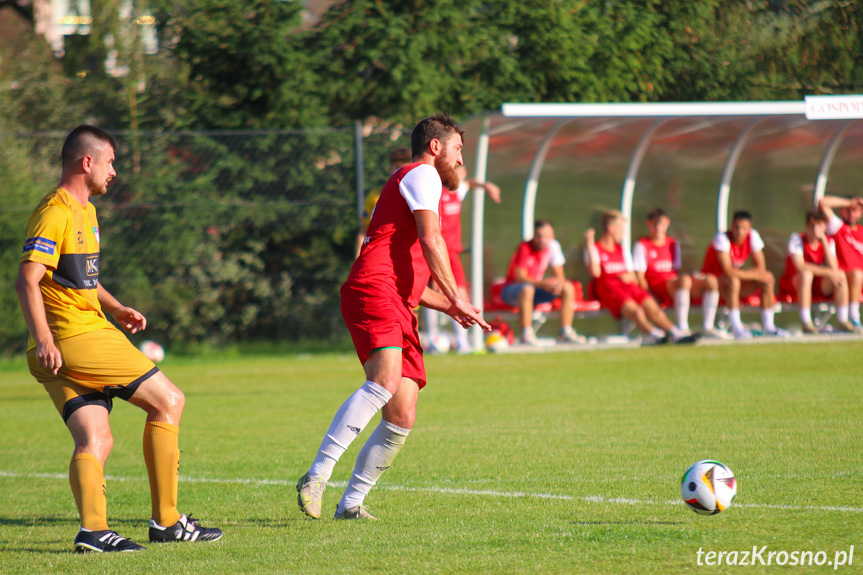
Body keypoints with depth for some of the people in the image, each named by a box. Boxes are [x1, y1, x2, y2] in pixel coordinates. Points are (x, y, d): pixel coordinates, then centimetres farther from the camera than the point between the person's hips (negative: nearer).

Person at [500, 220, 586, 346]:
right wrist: (543, 283, -38)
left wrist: (558, 283, -26)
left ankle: (566, 332, -9)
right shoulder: (525, 248, -20)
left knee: (568, 288, -10)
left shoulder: (553, 246, -3)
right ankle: (526, 335, -37)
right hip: (512, 290, -6)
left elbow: (559, 275, 0)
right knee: (527, 289, -40)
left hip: (536, 287, 6)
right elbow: (520, 277, -25)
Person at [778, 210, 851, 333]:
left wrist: (824, 240, -20)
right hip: (791, 286, -5)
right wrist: (827, 272, -30)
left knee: (841, 275, -19)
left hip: (816, 286, 5)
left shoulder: (828, 241, -1)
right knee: (806, 274, -36)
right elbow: (800, 266, -28)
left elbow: (834, 268, -17)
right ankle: (806, 323, -37)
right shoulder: (797, 239, -14)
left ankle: (843, 321, -20)